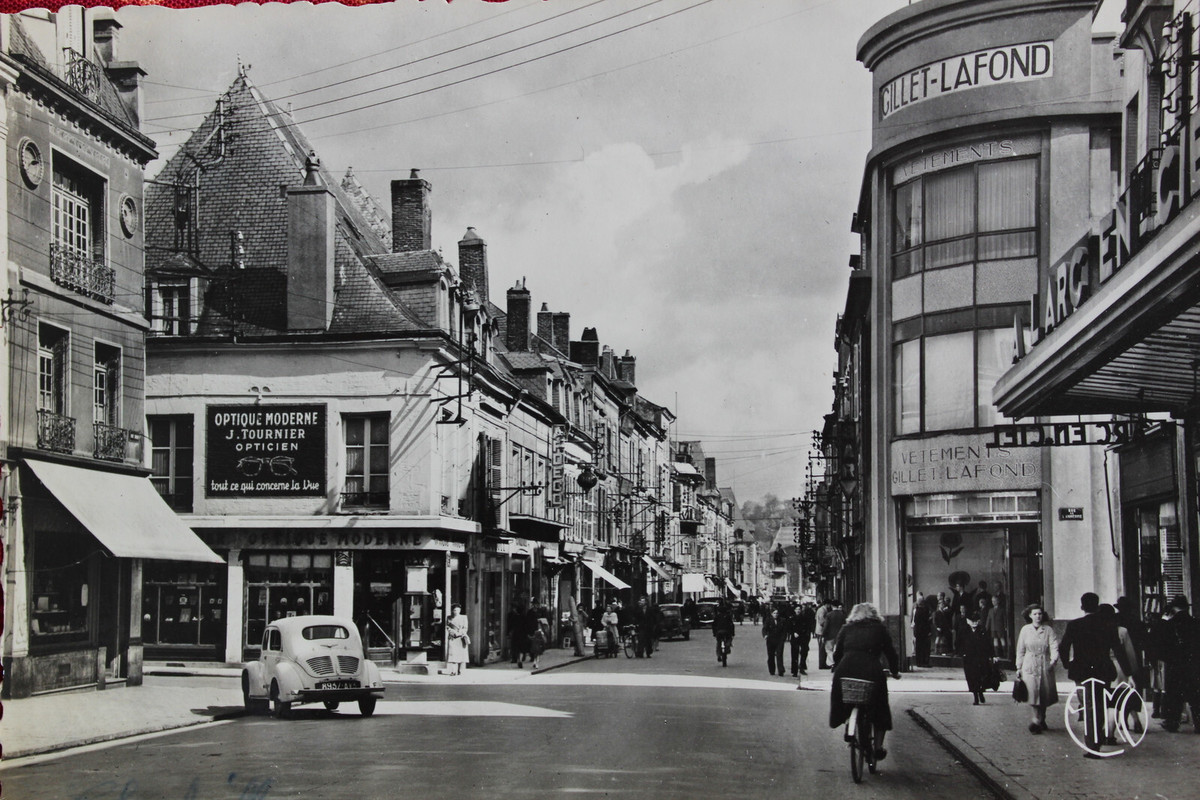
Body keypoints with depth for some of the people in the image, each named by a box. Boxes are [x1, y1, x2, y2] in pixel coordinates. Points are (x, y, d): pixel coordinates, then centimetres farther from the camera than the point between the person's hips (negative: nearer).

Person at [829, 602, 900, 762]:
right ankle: (878, 747, 11)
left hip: (846, 671, 1)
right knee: (880, 710, 15)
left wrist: (836, 669, 31)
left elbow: (837, 652, 17)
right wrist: (895, 671, 31)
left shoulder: (846, 629, 20)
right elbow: (890, 652, 17)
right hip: (872, 670, -1)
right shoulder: (880, 628, 16)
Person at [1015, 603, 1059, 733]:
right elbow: (1020, 650, 9)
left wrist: (1053, 660, -23)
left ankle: (1041, 719, 23)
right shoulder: (1025, 630, 4)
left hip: (1045, 665, 1)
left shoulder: (1048, 630, 2)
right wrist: (1019, 667, 7)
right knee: (1033, 692, -13)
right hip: (1029, 666, -1)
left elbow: (1054, 647, -5)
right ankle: (1037, 720, -11)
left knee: (1045, 694, 6)